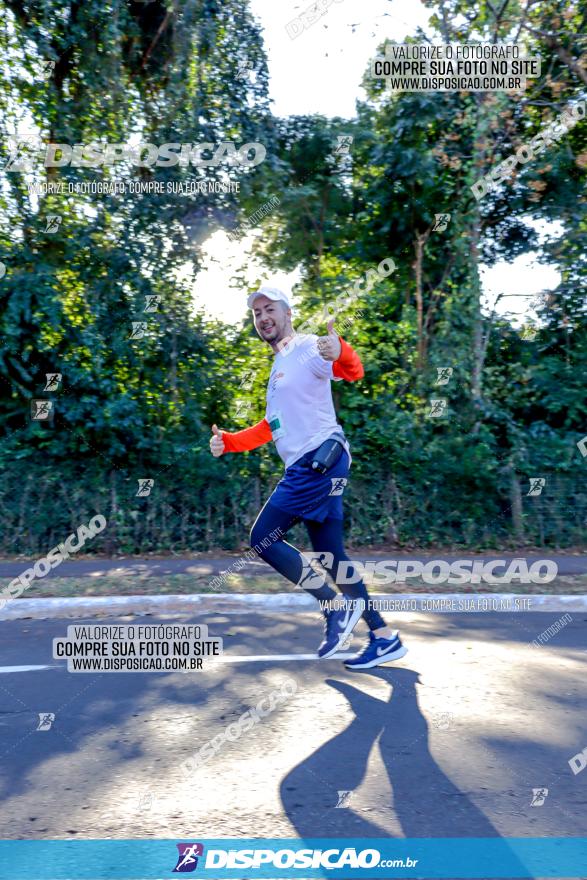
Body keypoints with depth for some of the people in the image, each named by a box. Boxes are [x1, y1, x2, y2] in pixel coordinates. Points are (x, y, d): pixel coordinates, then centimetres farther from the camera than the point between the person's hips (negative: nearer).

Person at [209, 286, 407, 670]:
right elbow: (272, 426, 30)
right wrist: (228, 442, 19)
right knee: (330, 557, 9)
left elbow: (353, 372, -25)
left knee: (263, 539, -8)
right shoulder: (278, 364, 23)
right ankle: (384, 637, 17)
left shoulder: (309, 347, -5)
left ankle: (338, 606, -1)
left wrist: (341, 353, -48)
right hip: (308, 466, 9)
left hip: (319, 459, -9)